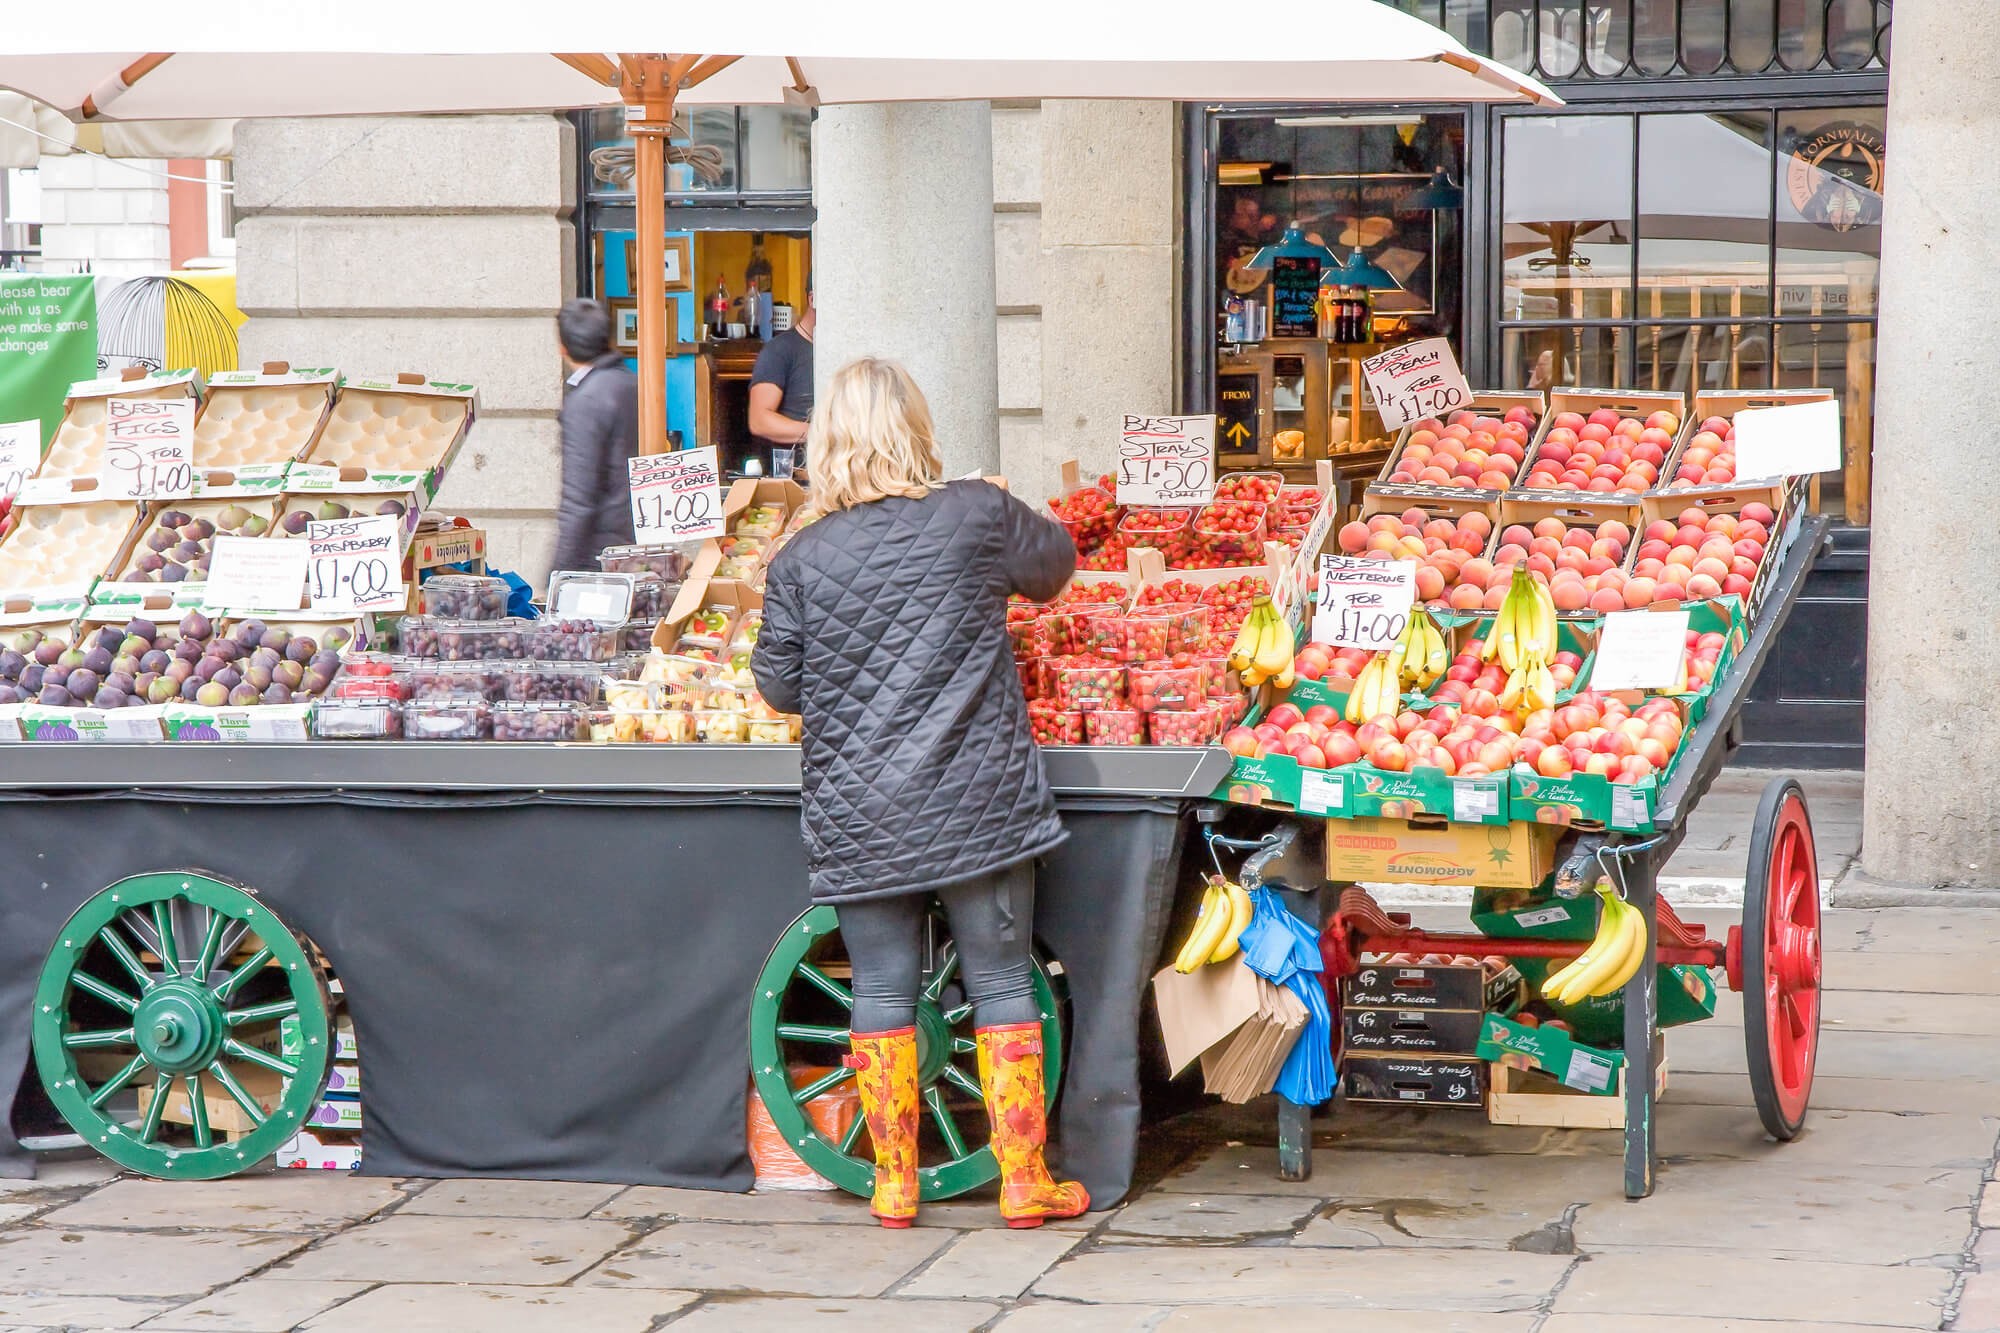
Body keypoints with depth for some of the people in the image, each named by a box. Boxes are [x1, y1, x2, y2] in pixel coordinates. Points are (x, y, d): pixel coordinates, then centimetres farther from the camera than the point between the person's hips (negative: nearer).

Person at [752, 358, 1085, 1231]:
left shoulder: (801, 560, -3)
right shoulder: (977, 518, -4)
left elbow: (778, 685, 4)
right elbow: (1054, 563, 15)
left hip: (857, 816, 1)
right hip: (976, 802, -1)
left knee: (881, 993, 9)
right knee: (1002, 987, 8)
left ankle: (893, 1185, 14)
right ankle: (1024, 1179, 11)